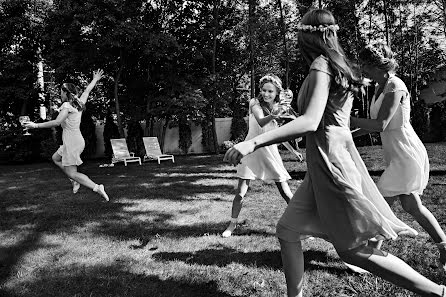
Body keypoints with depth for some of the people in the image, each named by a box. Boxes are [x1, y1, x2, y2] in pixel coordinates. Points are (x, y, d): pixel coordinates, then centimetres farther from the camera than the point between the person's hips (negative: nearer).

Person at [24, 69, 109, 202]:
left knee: (72, 173, -6)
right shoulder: (79, 103, 7)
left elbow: (57, 122, -25)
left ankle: (96, 187, -17)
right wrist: (95, 79, 39)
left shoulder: (67, 106, -14)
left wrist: (36, 125, -19)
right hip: (77, 141, 9)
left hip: (72, 143, -9)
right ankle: (76, 180, 22)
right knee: (55, 158, 28)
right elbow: (87, 91, 23)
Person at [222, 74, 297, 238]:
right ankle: (232, 224, 17)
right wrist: (272, 116, -51)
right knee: (240, 192, -4)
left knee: (286, 192, -1)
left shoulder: (276, 107, 3)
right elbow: (261, 122, -30)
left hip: (270, 152, 3)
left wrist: (292, 149, 20)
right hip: (252, 150, -2)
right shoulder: (254, 103, -10)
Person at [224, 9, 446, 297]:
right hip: (323, 165, 9)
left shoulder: (322, 66, -13)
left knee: (352, 249, 0)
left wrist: (253, 143, -32)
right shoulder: (339, 67, 14)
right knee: (288, 230, 11)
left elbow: (311, 122, -27)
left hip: (331, 162, -9)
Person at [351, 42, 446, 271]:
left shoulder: (395, 87, -18)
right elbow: (375, 124, 16)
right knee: (411, 206, 16)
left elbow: (380, 124, -24)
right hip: (397, 156, 10)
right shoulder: (380, 87, 10)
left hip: (406, 155, -10)